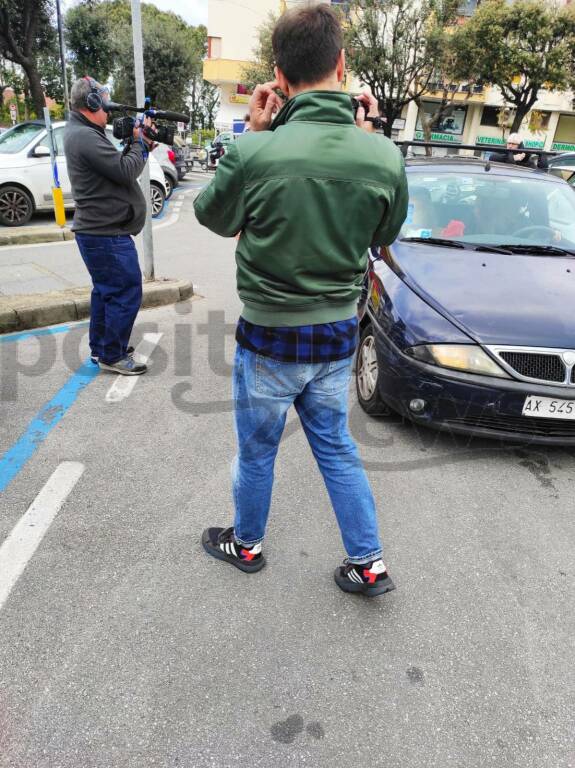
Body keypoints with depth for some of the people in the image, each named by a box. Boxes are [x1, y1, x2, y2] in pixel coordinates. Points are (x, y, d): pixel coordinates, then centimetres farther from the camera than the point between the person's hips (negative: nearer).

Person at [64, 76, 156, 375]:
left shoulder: (83, 133, 16)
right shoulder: (85, 136, -17)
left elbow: (118, 166, 16)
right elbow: (126, 171, -20)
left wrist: (141, 144, 5)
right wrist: (139, 140, -4)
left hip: (99, 230, 11)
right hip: (107, 234, -11)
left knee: (106, 290, 18)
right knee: (127, 293, -5)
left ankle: (100, 347, 29)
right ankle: (112, 356, 4)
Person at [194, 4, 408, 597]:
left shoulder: (254, 152, -20)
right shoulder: (383, 157, -10)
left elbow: (214, 218, 0)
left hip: (269, 338, -3)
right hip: (339, 335, 4)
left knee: (255, 452, 19)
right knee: (336, 448, 22)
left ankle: (246, 544, 42)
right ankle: (369, 563, 32)